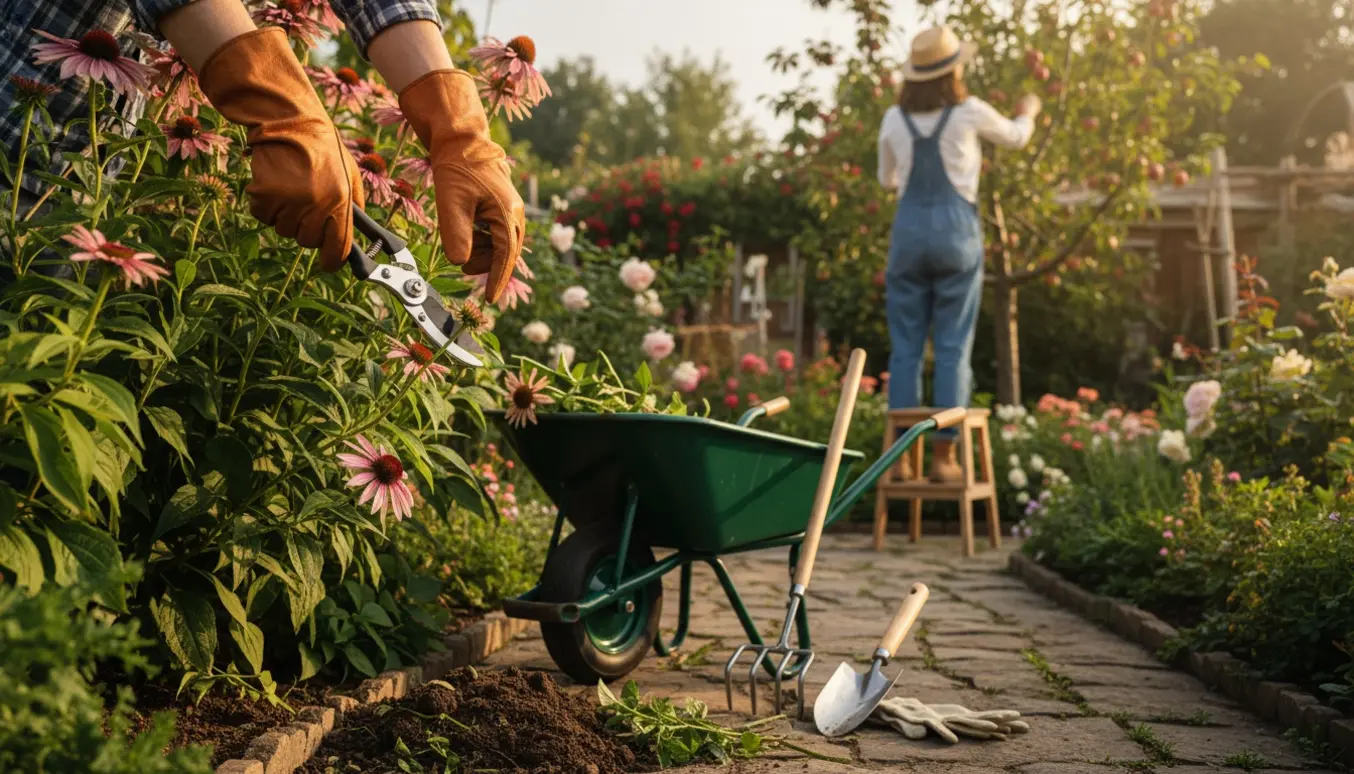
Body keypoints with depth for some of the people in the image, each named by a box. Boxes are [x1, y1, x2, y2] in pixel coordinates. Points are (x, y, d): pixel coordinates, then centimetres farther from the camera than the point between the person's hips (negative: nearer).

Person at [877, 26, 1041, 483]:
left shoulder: (894, 119, 3)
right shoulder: (970, 112, -4)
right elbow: (1015, 138, 17)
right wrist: (1028, 112, 40)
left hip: (909, 234, 2)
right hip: (956, 235, -2)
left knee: (905, 350, 5)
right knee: (952, 350, 1)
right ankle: (943, 458, 0)